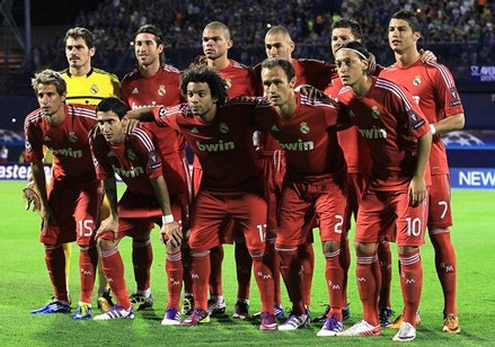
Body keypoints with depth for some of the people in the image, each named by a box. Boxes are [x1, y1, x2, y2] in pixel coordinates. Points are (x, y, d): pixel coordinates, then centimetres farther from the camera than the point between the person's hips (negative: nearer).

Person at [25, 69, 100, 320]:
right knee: (50, 240, 5)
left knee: (85, 240, -15)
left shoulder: (87, 118, -28)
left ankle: (85, 304, -6)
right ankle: (60, 300, 22)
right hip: (61, 179, 5)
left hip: (89, 179, -5)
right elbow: (36, 165, -1)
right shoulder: (33, 123, -15)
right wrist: (44, 204, 2)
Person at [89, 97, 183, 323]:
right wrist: (113, 217, 1)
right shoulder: (97, 141, -17)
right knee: (105, 240, -1)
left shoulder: (141, 138, -34)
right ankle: (123, 306, 9)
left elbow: (157, 178, -27)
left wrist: (168, 219, -23)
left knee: (173, 242, -24)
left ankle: (173, 309, -10)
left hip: (166, 193, -6)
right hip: (135, 195, 6)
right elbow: (107, 179, -3)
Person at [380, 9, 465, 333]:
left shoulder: (435, 72, -3)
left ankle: (451, 312, 2)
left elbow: (457, 119, -5)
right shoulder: (385, 76, 12)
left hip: (431, 166, -5)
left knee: (440, 235, -3)